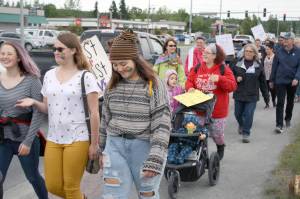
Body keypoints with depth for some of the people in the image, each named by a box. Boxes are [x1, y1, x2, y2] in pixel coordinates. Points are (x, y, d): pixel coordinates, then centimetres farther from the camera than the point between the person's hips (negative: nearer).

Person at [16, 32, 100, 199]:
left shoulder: (85, 77, -8)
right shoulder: (49, 75, 9)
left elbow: (94, 113, -8)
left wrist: (94, 143, -9)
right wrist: (34, 103, -6)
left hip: (77, 140, -5)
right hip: (53, 139, 6)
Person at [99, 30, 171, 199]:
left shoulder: (155, 85, -11)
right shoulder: (112, 86, 6)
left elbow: (162, 125, -16)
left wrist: (155, 159, -23)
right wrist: (103, 148, 19)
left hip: (146, 148, -4)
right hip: (115, 147, 4)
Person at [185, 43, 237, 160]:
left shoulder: (223, 69, -6)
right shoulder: (197, 68, 4)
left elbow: (232, 86, -12)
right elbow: (189, 81, 6)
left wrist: (219, 79, -27)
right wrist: (190, 88, -16)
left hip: (217, 110, -3)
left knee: (216, 134, 10)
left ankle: (221, 147, 42)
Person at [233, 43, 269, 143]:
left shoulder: (258, 66, 1)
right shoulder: (238, 64, 1)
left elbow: (263, 82, 5)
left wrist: (266, 96, 6)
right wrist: (236, 79, -15)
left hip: (252, 95, -1)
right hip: (239, 94, 1)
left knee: (248, 114, -5)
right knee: (238, 113, 11)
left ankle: (246, 133, 7)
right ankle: (241, 125, 42)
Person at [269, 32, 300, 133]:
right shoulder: (279, 52, -2)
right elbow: (274, 66, 4)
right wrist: (271, 80, 7)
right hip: (280, 81, -1)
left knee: (290, 102, 17)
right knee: (280, 103, -7)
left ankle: (288, 119, 38)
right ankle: (279, 125, -9)